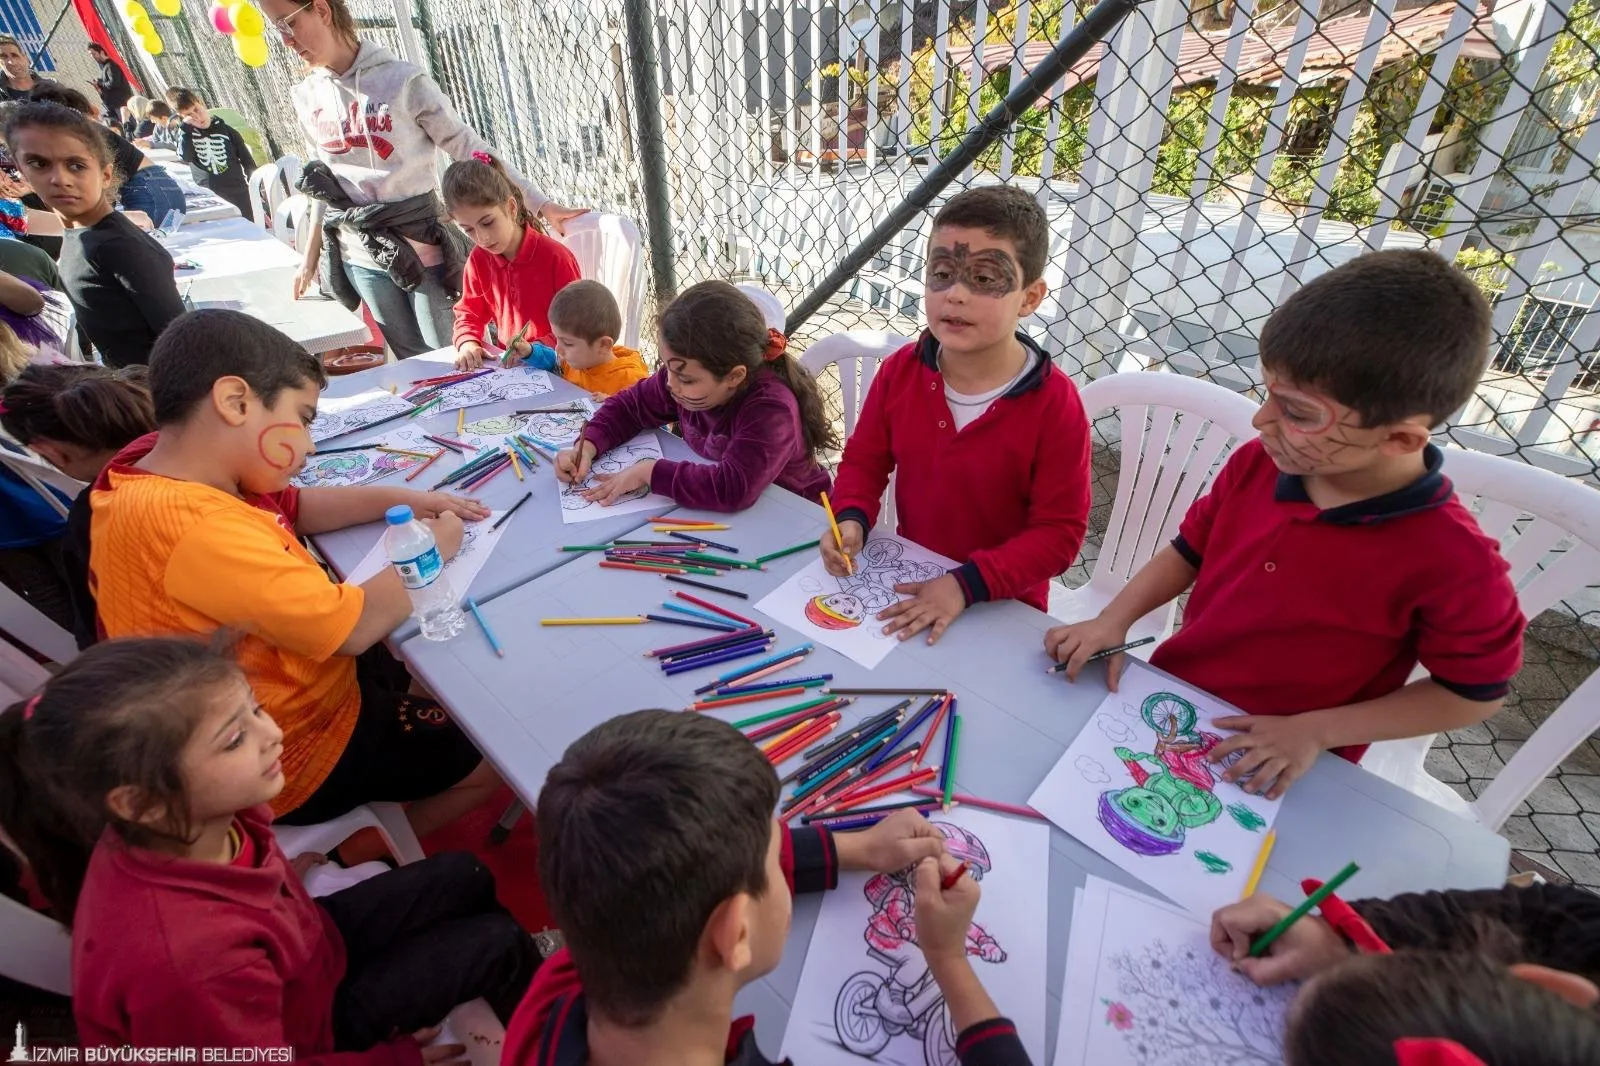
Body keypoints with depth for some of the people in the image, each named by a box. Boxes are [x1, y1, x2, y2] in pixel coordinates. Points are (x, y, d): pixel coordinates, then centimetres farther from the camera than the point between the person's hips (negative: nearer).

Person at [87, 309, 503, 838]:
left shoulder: (166, 469, -6)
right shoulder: (194, 525, -37)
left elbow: (292, 509, 10)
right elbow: (353, 626, -33)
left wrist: (400, 499, -4)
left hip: (280, 695, 9)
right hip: (292, 758, -9)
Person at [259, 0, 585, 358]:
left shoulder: (404, 81, -10)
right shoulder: (307, 97, 7)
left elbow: (470, 149, -9)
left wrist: (541, 205, -15)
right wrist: (311, 255, 18)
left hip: (420, 246, -5)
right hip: (360, 256, 5)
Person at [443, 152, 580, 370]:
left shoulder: (554, 256, -11)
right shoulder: (478, 260, 6)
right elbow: (469, 312, 15)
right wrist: (467, 343, -7)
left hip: (556, 367, -5)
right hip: (507, 364, 5)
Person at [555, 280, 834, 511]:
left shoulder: (771, 408, -31)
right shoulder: (684, 374, -10)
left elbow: (734, 487, -43)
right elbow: (630, 405, 6)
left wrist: (649, 471, -32)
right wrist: (587, 446, -11)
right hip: (714, 511, 7)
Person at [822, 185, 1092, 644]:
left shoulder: (1054, 404, -18)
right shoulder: (900, 370, -6)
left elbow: (1060, 531, -15)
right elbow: (865, 459, 6)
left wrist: (968, 583, -24)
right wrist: (852, 518, -14)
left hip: (1004, 603, -3)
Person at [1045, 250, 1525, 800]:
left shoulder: (1452, 560, -21)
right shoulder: (1256, 464, -10)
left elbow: (1476, 692, -8)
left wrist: (1313, 731, -15)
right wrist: (1113, 620, -9)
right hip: (1165, 697, 4)